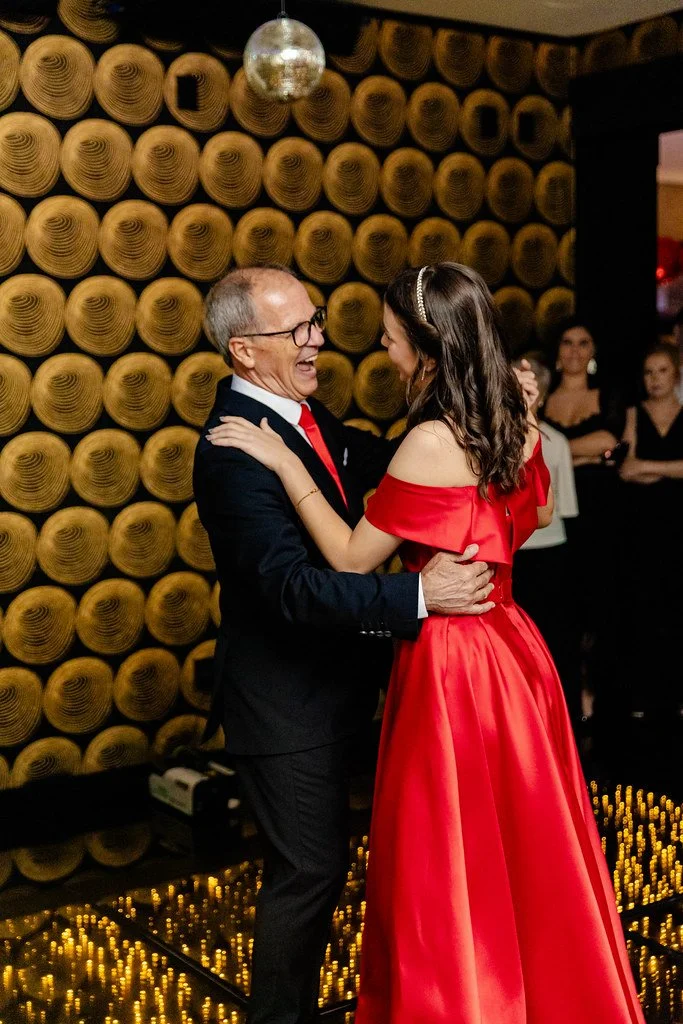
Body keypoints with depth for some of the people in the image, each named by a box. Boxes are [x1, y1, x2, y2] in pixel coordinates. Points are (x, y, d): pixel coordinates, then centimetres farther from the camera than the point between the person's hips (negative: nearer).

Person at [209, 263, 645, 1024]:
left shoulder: (432, 442, -22)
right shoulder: (515, 424, 2)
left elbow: (351, 557, -16)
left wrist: (287, 463, -13)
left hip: (452, 664, -9)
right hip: (512, 645, 9)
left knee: (447, 871, 9)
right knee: (525, 849, 23)